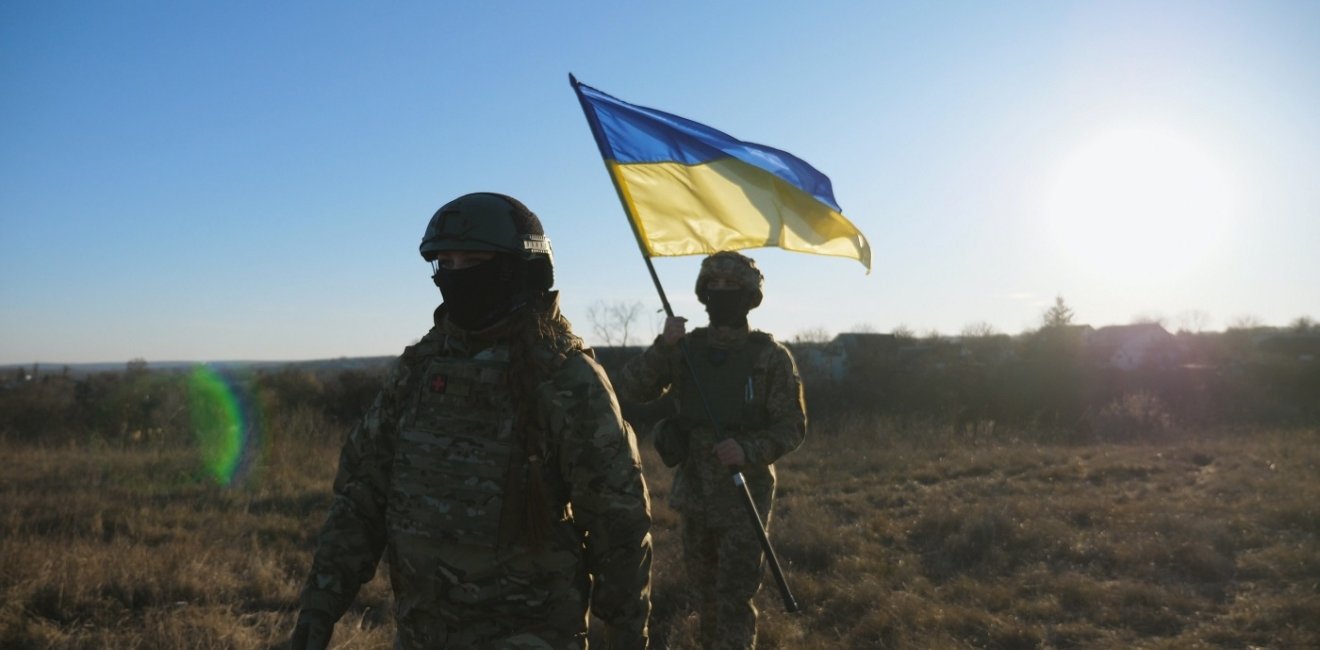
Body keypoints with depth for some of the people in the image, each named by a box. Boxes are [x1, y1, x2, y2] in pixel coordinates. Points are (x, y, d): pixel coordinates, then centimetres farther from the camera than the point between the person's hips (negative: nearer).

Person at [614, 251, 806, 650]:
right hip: (693, 491, 4)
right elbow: (629, 390, -4)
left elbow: (792, 426, -8)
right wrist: (662, 347, -18)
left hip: (744, 494, -4)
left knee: (734, 597, -5)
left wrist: (748, 450, -25)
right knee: (705, 590, 19)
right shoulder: (686, 349, 2)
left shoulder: (771, 357, -7)